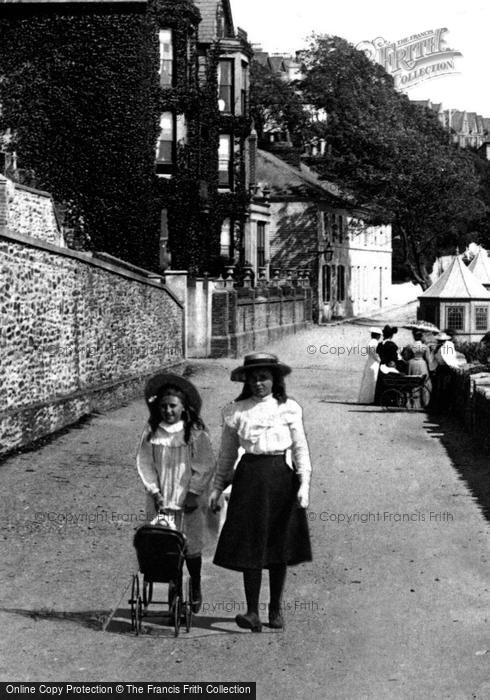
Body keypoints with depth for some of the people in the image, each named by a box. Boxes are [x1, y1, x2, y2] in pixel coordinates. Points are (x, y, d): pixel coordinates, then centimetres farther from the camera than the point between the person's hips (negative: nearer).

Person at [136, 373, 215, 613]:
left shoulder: (195, 432, -4)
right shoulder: (151, 431, 2)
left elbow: (206, 465, -4)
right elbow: (144, 462, 2)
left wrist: (193, 491, -9)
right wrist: (154, 490, -7)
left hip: (188, 501, -1)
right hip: (160, 499, 2)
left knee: (190, 546, 5)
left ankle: (195, 588, 28)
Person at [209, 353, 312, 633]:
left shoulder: (289, 409, 2)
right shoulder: (236, 411, 3)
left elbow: (301, 449, 4)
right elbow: (227, 452, 11)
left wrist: (304, 485, -4)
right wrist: (217, 486, 10)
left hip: (281, 476, 0)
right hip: (249, 476, 0)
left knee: (280, 546, 8)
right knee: (249, 546, -3)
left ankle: (276, 609, 21)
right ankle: (252, 612, 3)